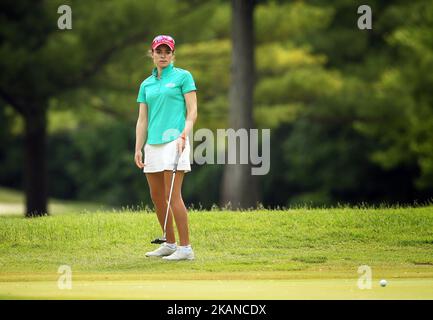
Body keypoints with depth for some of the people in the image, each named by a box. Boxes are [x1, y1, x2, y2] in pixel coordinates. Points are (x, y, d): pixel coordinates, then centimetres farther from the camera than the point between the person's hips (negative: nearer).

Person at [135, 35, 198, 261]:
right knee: (157, 197, 7)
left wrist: (184, 136, -17)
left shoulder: (183, 77, 2)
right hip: (152, 144, 6)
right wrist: (138, 148, 7)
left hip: (174, 140, -6)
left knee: (173, 195, -13)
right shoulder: (146, 85, 17)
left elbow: (192, 111, -3)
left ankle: (185, 247, -11)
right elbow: (142, 119, 16)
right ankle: (169, 244, 18)